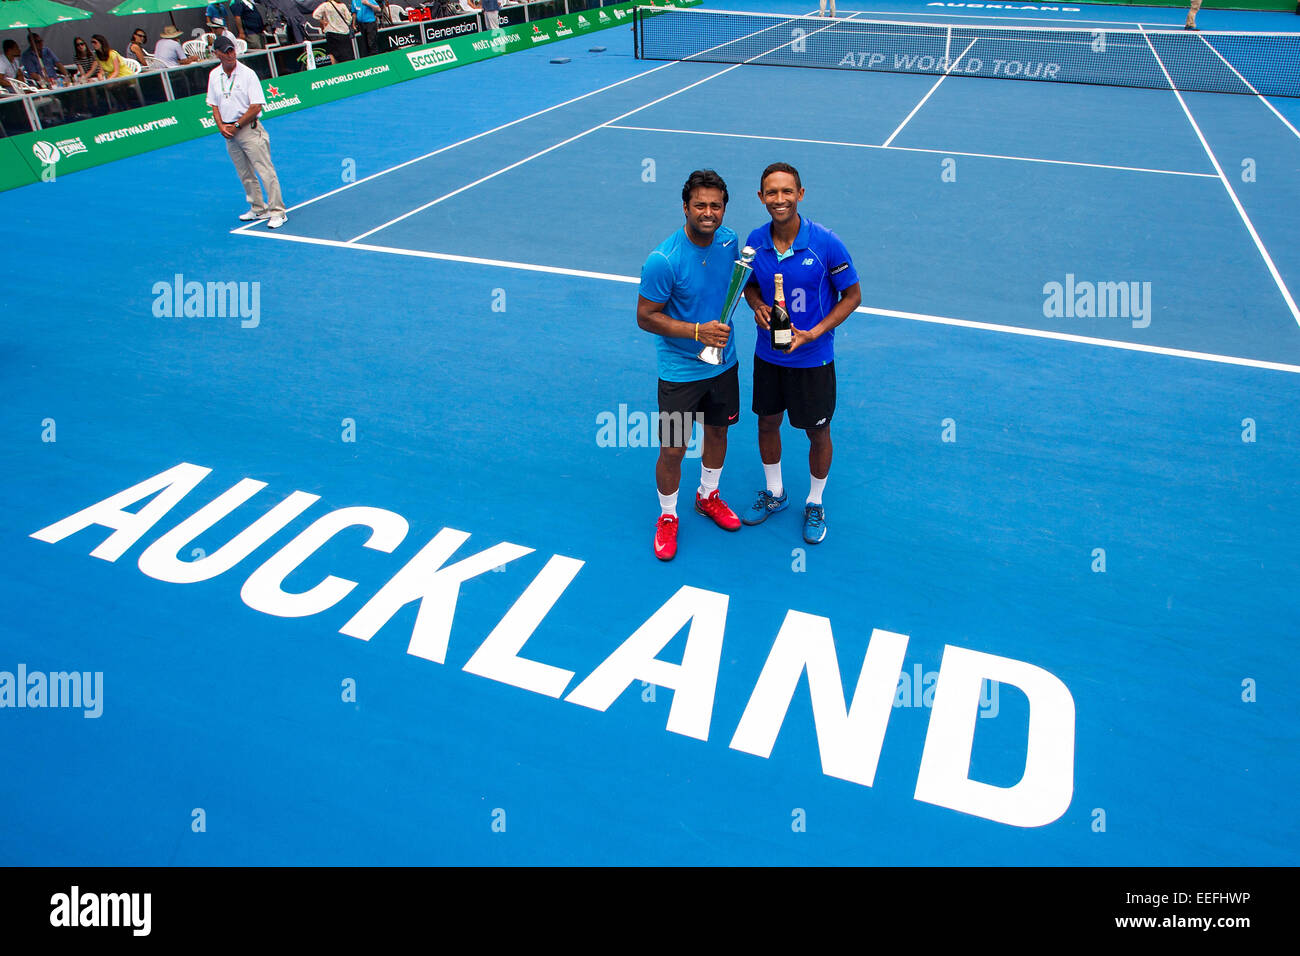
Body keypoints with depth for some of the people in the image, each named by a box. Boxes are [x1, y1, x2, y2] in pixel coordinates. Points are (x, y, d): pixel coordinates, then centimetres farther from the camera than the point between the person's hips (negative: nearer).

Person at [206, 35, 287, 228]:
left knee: (266, 171, -9)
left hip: (249, 129, -6)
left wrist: (236, 126, -11)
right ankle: (259, 209, 22)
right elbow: (214, 105, 14)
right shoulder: (214, 76, 8)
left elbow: (256, 107, -11)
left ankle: (277, 212, -6)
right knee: (245, 175, 11)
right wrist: (221, 126, -3)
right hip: (229, 133, 6)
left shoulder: (247, 74, -8)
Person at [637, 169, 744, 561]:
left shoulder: (729, 240, -5)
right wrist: (697, 331, -26)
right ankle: (667, 517, 28)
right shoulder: (663, 260, -24)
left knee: (718, 431, 22)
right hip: (680, 372, -6)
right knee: (673, 451, 2)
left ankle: (707, 496, 47)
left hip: (723, 363, 6)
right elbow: (646, 316, -18)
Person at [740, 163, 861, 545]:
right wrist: (758, 306, -13)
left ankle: (815, 503, 34)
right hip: (767, 354, 4)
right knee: (767, 423, 18)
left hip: (813, 359, -3)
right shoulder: (755, 241, -7)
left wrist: (814, 333, -20)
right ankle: (774, 493, 42)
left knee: (817, 433, 10)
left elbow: (852, 295, -10)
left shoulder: (826, 243, -19)